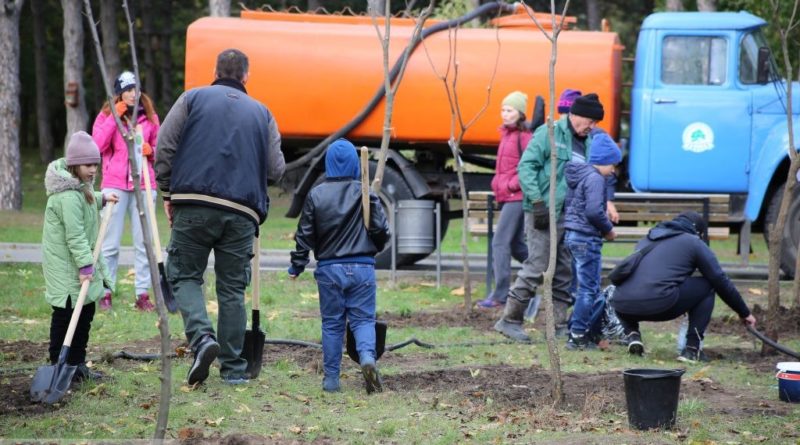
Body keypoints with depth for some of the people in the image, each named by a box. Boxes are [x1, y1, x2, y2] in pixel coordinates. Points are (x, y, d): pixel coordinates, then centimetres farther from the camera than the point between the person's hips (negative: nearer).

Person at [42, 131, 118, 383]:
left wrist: (102, 199, 23)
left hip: (80, 262, 10)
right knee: (65, 315, -5)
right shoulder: (68, 196, -23)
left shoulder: (79, 187, 10)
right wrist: (85, 265, -28)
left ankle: (77, 365, 21)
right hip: (65, 266, -10)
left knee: (85, 313, 13)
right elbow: (74, 235, -27)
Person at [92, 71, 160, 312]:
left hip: (144, 185, 2)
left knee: (143, 242, 0)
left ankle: (143, 294, 4)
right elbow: (97, 145, -8)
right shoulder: (106, 115, 5)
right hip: (115, 185, -2)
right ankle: (105, 293, 3)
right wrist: (113, 118, -11)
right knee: (110, 243, -3)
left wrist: (150, 151, -5)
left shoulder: (150, 117, 10)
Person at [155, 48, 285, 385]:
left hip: (194, 205, -2)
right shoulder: (261, 113, 15)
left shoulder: (193, 98, 10)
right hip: (242, 213, 2)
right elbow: (276, 170, 10)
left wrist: (167, 192, 10)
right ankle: (233, 367, 8)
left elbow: (164, 146, 2)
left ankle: (202, 337, -17)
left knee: (184, 275, 7)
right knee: (232, 288, 8)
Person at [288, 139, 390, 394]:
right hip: (362, 267, -1)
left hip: (329, 268, 1)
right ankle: (367, 357, -24)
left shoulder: (316, 195, -1)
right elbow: (381, 229, -2)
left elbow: (304, 235, 2)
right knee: (363, 319, 4)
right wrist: (374, 249, 19)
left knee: (331, 324, 10)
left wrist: (296, 266, 12)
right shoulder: (365, 193, -3)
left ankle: (331, 378, 9)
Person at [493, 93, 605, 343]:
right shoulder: (549, 134, -7)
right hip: (544, 214, -7)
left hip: (570, 217, 8)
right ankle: (510, 320, -2)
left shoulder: (588, 142, 14)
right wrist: (537, 201, -18)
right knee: (536, 268, -9)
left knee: (565, 273, 10)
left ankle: (560, 325, 17)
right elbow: (526, 166, -12)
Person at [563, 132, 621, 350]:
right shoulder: (595, 178, -14)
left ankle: (577, 330, 18)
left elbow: (567, 205, 20)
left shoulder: (577, 175, 15)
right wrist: (608, 230, -8)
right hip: (587, 238, -10)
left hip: (573, 235, 10)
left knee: (584, 286, 16)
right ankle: (578, 335, -5)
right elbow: (594, 211, -24)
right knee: (589, 289, -4)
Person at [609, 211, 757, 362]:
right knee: (706, 286, 16)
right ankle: (692, 348, 8)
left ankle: (632, 335, 14)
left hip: (622, 306, 5)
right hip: (658, 303, -5)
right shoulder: (694, 243, 15)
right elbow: (721, 281, 18)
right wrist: (744, 313, 29)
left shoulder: (647, 239, 31)